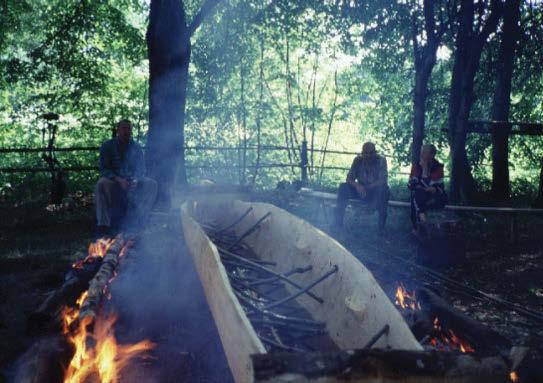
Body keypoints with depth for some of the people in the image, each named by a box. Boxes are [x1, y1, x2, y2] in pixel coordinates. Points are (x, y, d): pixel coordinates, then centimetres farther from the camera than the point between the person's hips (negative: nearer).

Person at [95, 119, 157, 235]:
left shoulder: (136, 148, 10)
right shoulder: (107, 146, 2)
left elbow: (141, 169, 5)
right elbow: (104, 169, -6)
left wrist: (135, 180, -19)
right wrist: (118, 179, -25)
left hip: (132, 182, 3)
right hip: (113, 182, -2)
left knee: (151, 184, -24)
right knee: (102, 183, -36)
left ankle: (135, 222, -24)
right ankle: (103, 224, -36)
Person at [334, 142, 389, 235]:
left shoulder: (381, 160, -13)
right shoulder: (358, 160, -3)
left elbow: (383, 181, -23)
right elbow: (349, 178, -6)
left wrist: (366, 188, -32)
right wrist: (357, 185, -29)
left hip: (375, 192, -3)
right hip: (360, 190, 3)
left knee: (384, 190, -36)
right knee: (343, 187, -20)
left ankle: (381, 227, -30)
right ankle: (338, 222, -17)